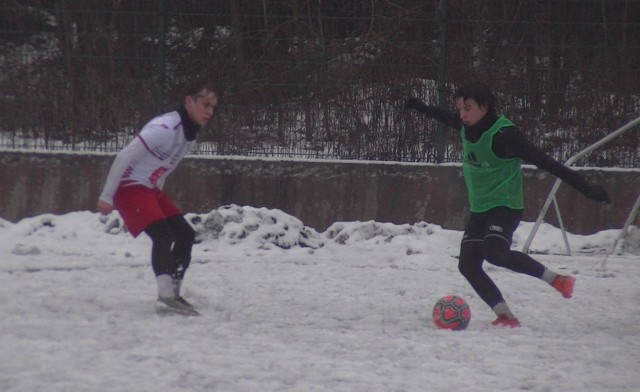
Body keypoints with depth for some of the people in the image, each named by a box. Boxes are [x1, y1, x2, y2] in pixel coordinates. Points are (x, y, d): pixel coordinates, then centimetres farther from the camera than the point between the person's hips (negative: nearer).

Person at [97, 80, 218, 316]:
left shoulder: (189, 132, 7)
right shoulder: (166, 128, -24)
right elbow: (125, 157, -23)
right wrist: (107, 196, -22)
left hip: (151, 190, 10)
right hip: (130, 188, -10)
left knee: (185, 234, 8)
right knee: (163, 235, -24)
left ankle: (173, 294, 18)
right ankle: (165, 297, -29)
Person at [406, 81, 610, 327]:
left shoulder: (504, 134, -21)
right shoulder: (467, 128, 2)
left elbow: (544, 161, -23)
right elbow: (447, 118, 28)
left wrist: (584, 187, -27)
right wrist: (421, 107, 44)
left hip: (505, 206, -8)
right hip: (479, 209, 8)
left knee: (495, 252, -32)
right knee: (468, 265, -5)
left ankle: (557, 279, -21)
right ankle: (505, 316, -1)